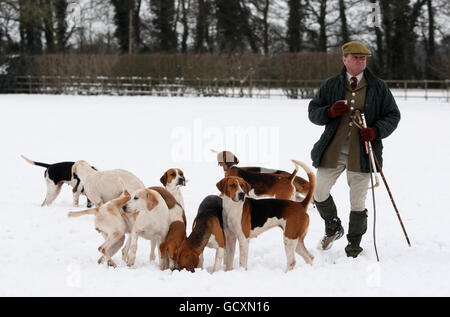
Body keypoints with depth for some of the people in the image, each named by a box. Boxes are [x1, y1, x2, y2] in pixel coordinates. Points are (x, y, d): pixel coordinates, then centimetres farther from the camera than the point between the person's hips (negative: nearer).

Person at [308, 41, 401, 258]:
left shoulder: (378, 87, 5)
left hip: (362, 151, -1)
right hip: (333, 150, 2)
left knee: (358, 202, 1)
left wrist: (375, 131, -11)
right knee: (320, 192, 2)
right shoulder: (330, 86, 7)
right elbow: (313, 112, 9)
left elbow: (392, 116, 8)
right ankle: (333, 228, 29)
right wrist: (330, 112, -13)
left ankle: (354, 244, 17)